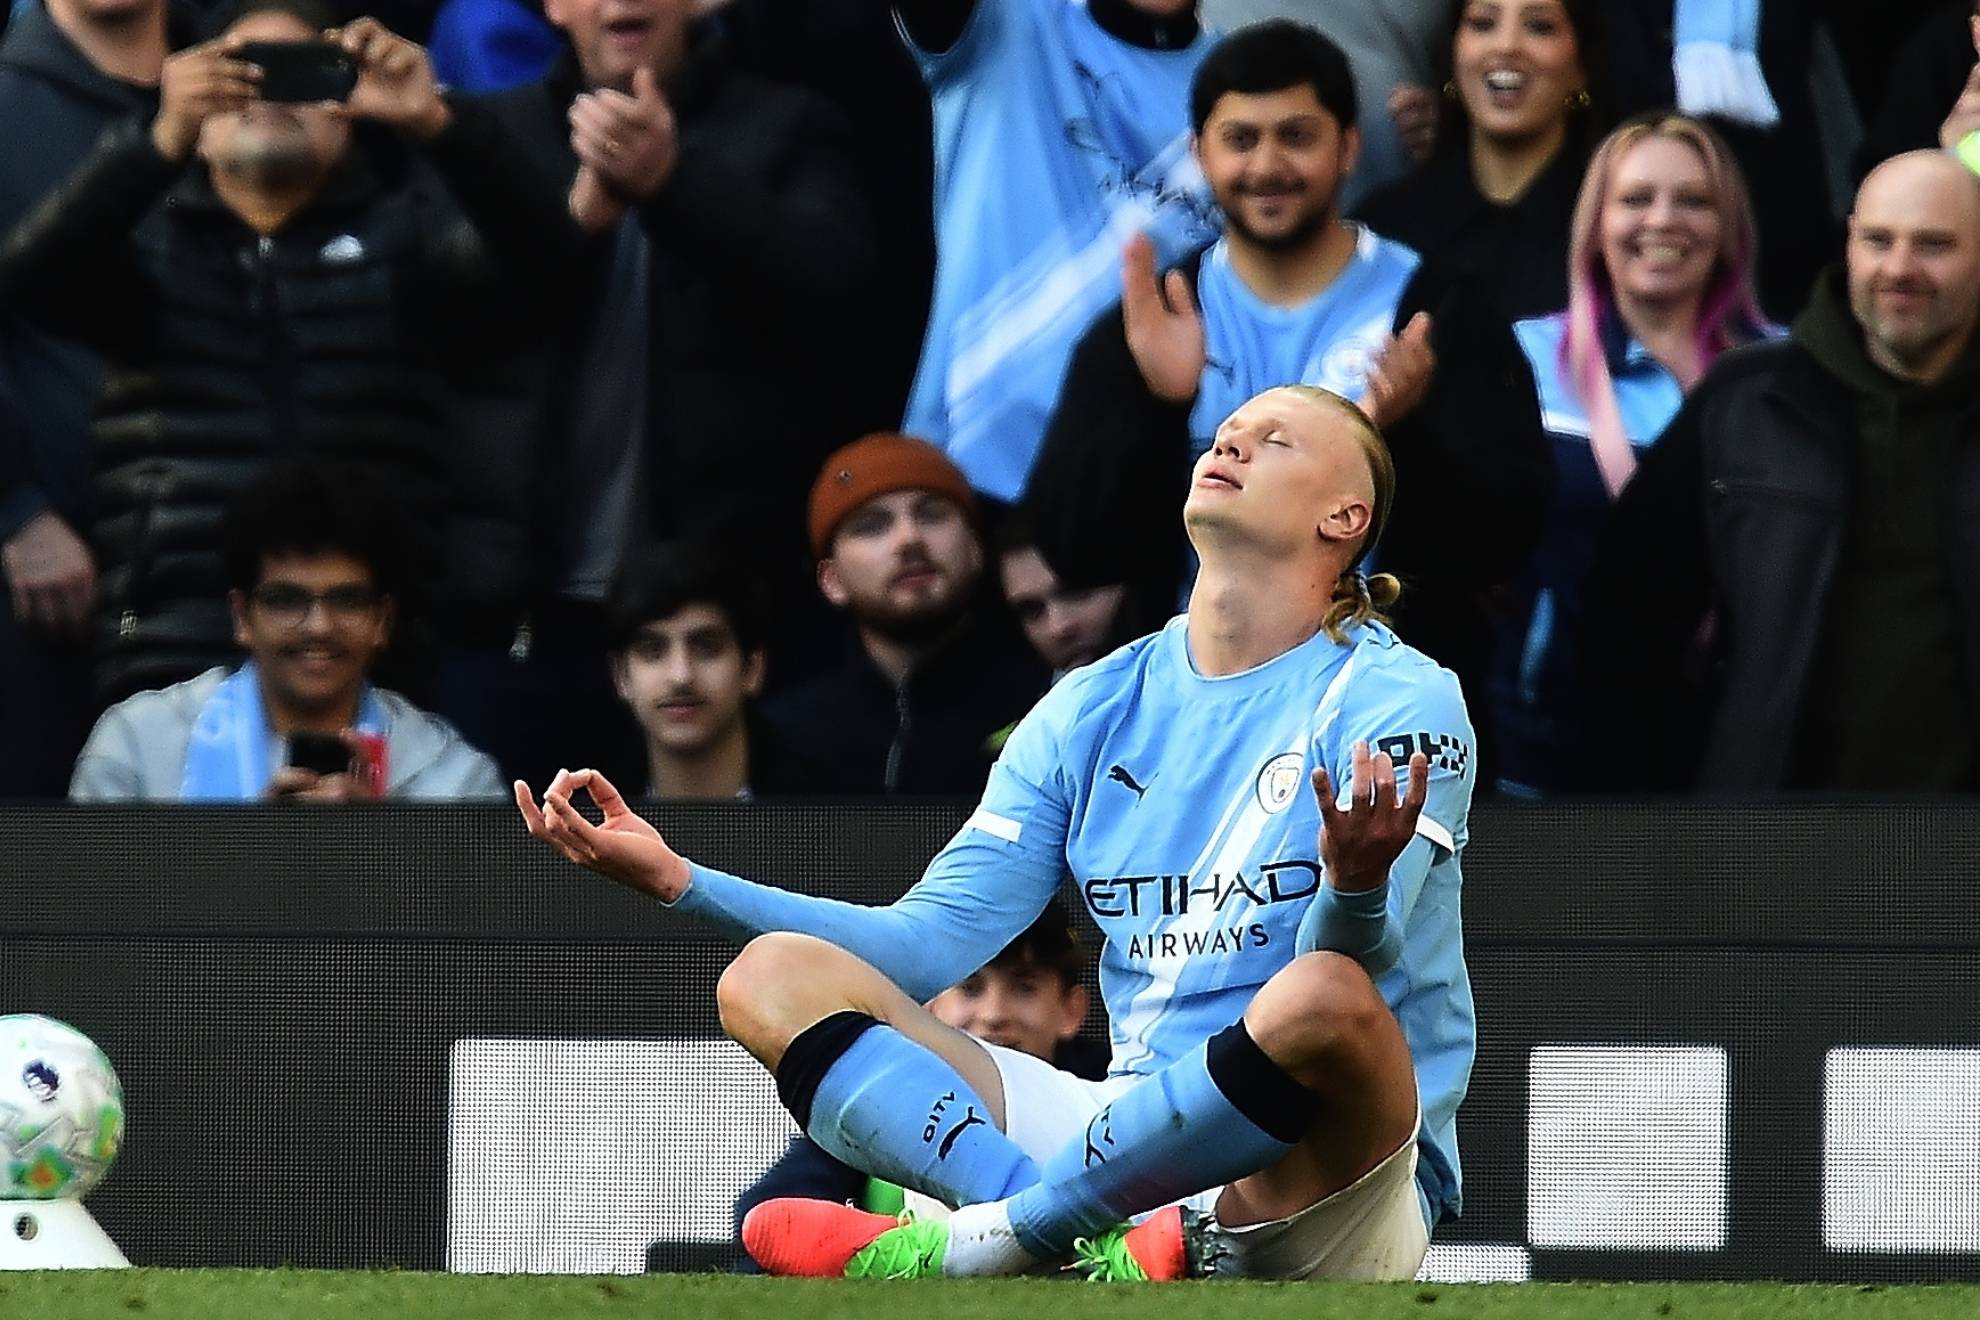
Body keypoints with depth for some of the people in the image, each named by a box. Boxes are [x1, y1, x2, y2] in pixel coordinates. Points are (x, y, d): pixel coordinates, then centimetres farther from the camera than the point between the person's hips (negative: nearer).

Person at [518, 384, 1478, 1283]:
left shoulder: (1399, 701, -2)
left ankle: (979, 1241, -29)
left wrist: (1356, 884, -42)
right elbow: (930, 939, 9)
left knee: (1323, 999, -38)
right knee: (772, 978, -9)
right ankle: (1097, 1250, -35)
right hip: (1135, 1143, 5)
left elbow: (1350, 970, -17)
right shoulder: (1094, 709, 15)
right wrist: (680, 881, -1)